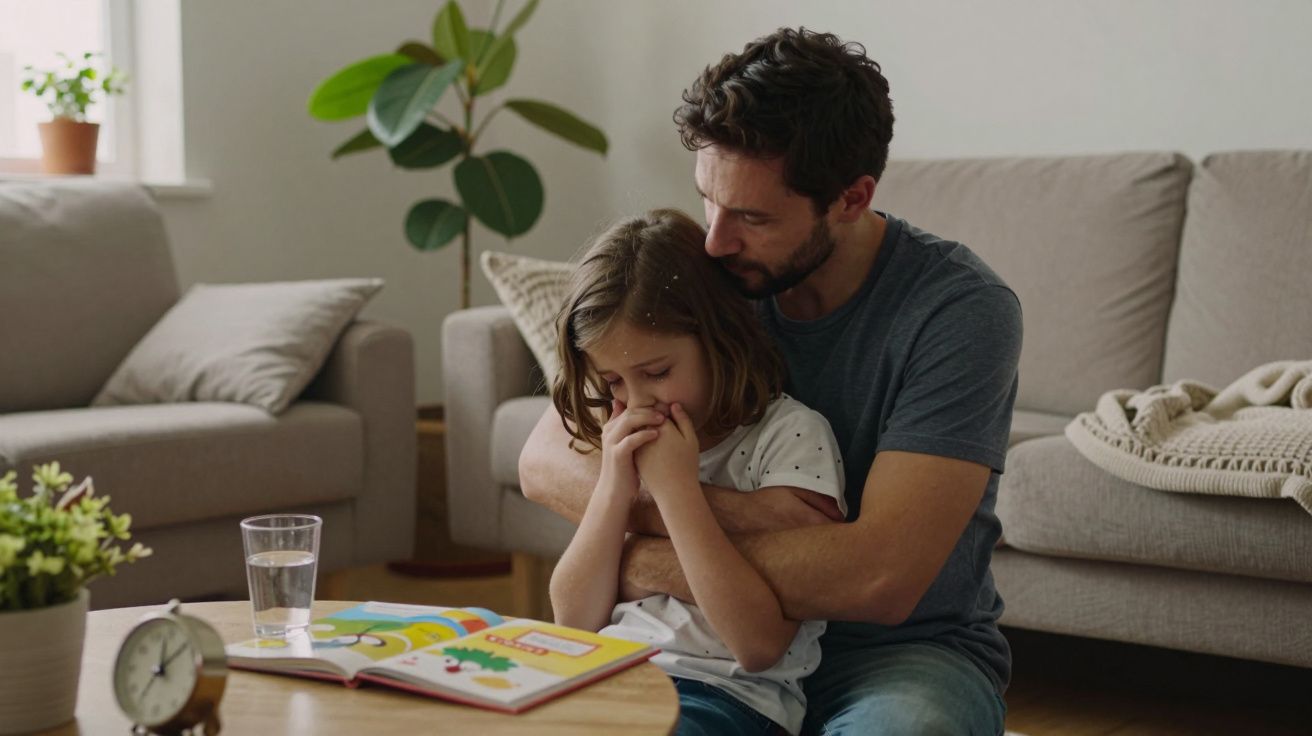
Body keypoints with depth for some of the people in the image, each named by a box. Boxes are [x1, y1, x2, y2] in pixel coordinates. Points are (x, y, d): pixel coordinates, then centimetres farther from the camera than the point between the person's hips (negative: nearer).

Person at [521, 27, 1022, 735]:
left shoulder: (960, 309, -19)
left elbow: (880, 577, -28)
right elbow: (546, 460, -9)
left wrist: (649, 562, -20)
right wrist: (729, 516, -25)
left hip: (908, 646, -3)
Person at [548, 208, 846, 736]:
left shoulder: (790, 435, -7)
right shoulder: (621, 439, 11)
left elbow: (760, 645, -14)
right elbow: (574, 620, 7)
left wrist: (676, 488, -16)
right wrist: (613, 489, -7)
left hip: (729, 692, -4)